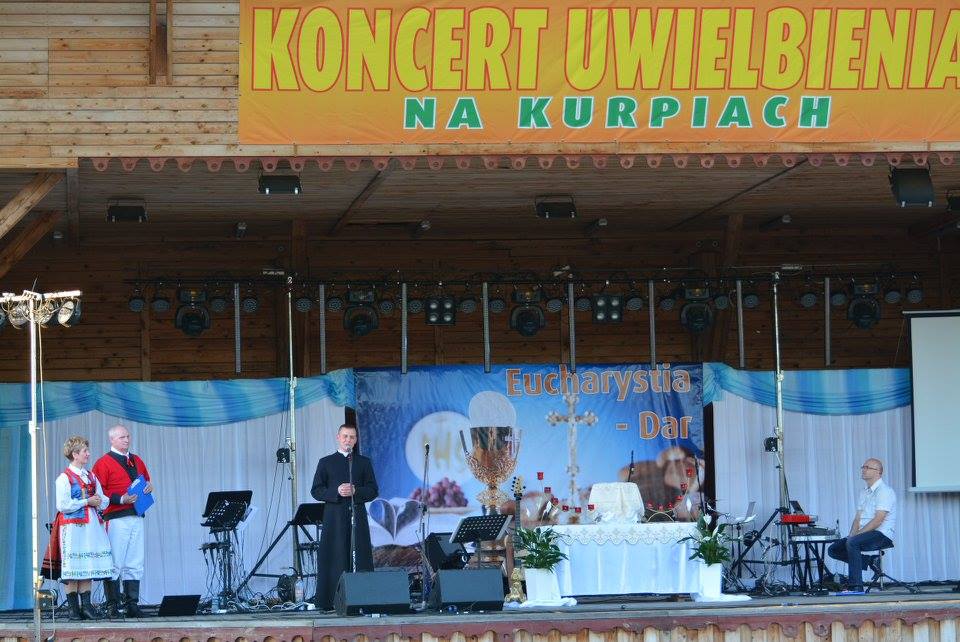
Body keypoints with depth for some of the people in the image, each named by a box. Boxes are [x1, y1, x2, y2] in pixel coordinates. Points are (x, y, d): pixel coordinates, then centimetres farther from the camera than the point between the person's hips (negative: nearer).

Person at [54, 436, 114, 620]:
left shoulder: (91, 477, 16)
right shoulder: (64, 478, -5)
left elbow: (104, 500, 15)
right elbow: (63, 505, -14)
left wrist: (99, 501, -8)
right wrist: (87, 502, -12)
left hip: (91, 525, 6)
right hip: (72, 526, -6)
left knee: (88, 568, 4)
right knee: (73, 568, -4)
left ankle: (86, 605, 7)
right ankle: (74, 608, 0)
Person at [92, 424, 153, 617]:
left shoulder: (137, 461, 20)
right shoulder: (104, 463, -1)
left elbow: (146, 482, 30)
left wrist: (149, 486, 6)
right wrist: (121, 499, -17)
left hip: (136, 517, 6)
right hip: (116, 519, -6)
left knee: (135, 564, 5)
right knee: (114, 563, -7)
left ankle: (132, 603, 9)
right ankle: (112, 605, -4)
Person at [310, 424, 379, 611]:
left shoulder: (364, 463, 14)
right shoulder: (326, 462, 10)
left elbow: (373, 491, 7)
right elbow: (316, 490, 3)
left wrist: (355, 491, -11)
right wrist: (336, 492, -13)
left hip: (358, 516, 1)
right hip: (334, 517, -1)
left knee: (359, 558, -3)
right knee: (335, 558, -5)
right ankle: (330, 600, -5)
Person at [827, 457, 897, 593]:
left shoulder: (884, 491, -9)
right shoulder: (864, 493, 19)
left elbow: (877, 520, -18)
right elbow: (858, 518, 16)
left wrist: (855, 536, -20)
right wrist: (851, 535, -4)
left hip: (882, 535, -9)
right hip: (865, 535, 9)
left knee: (852, 543, -34)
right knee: (834, 549, -2)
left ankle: (855, 586, -35)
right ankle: (869, 562, 1)